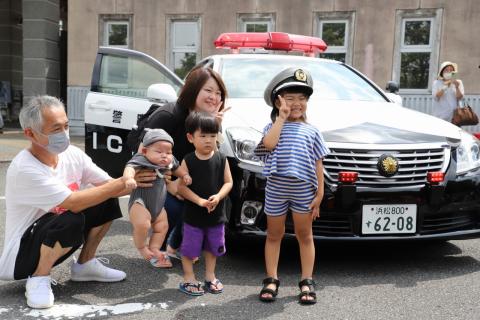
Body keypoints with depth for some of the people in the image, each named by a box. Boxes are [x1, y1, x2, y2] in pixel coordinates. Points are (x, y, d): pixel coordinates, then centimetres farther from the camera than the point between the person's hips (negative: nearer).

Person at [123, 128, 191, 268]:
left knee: (162, 226, 12)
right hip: (140, 202, -8)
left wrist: (185, 175, 3)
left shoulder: (168, 162, -1)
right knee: (142, 224, -26)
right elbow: (130, 167, -41)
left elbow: (176, 168, 21)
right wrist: (129, 178, -62)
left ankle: (154, 249, 27)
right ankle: (141, 247, 0)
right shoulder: (141, 160, -22)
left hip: (158, 205, 8)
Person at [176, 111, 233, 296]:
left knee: (212, 247, 17)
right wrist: (199, 201, -22)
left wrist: (218, 197, -20)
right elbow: (181, 187, -11)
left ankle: (210, 277, 34)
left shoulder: (221, 159, -4)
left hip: (216, 214, 3)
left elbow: (228, 182, -1)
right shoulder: (188, 161, -10)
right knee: (190, 248, 7)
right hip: (193, 215, -3)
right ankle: (189, 279, 23)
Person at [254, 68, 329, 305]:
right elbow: (268, 144, -19)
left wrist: (319, 193, -1)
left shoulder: (311, 131, 7)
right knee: (274, 234, 10)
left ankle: (306, 282, 19)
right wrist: (282, 117, -11)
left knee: (304, 235, 10)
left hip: (303, 189, 1)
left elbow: (317, 164, 5)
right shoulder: (273, 127, 4)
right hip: (276, 187, 0)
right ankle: (271, 280, 22)